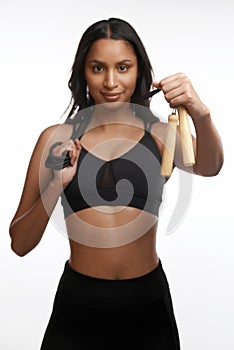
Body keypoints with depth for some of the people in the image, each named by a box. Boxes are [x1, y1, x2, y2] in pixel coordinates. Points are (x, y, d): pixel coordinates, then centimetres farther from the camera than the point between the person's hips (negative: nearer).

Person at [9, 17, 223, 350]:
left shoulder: (160, 133, 0)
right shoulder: (57, 138, -2)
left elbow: (208, 167, -22)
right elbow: (20, 244, -4)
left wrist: (200, 114, -41)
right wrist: (55, 186, -20)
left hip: (148, 301, 1)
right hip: (78, 302, -1)